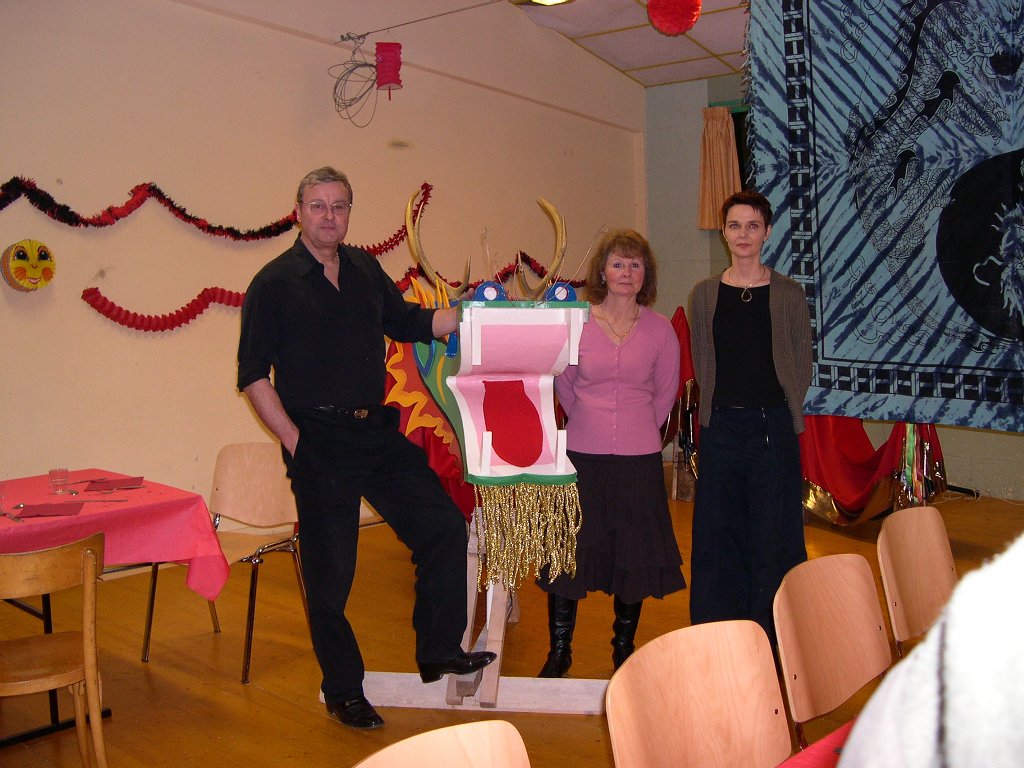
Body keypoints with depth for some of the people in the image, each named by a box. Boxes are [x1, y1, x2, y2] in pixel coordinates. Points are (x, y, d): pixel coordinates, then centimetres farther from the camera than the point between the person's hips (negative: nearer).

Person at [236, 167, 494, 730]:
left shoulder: (365, 270, 10)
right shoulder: (274, 283, -5)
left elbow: (409, 323, 21)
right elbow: (253, 374, -6)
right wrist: (293, 439, -13)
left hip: (378, 431, 6)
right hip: (319, 443, -5)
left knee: (444, 526, 3)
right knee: (329, 572, 4)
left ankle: (439, 652, 19)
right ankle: (343, 693, 21)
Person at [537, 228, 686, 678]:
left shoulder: (660, 329, 0)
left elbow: (666, 391, 12)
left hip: (639, 459, 1)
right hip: (583, 455, -1)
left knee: (634, 552, 9)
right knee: (570, 549, 4)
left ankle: (624, 648, 28)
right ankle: (559, 650, 20)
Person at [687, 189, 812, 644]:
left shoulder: (788, 294, 0)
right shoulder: (705, 294, 5)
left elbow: (802, 365, 4)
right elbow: (701, 362, 10)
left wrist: (780, 410, 0)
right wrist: (718, 408, 3)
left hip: (772, 424, -2)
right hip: (720, 425, 2)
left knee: (772, 530, 4)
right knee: (717, 530, 7)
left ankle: (770, 632, 17)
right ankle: (718, 631, 20)